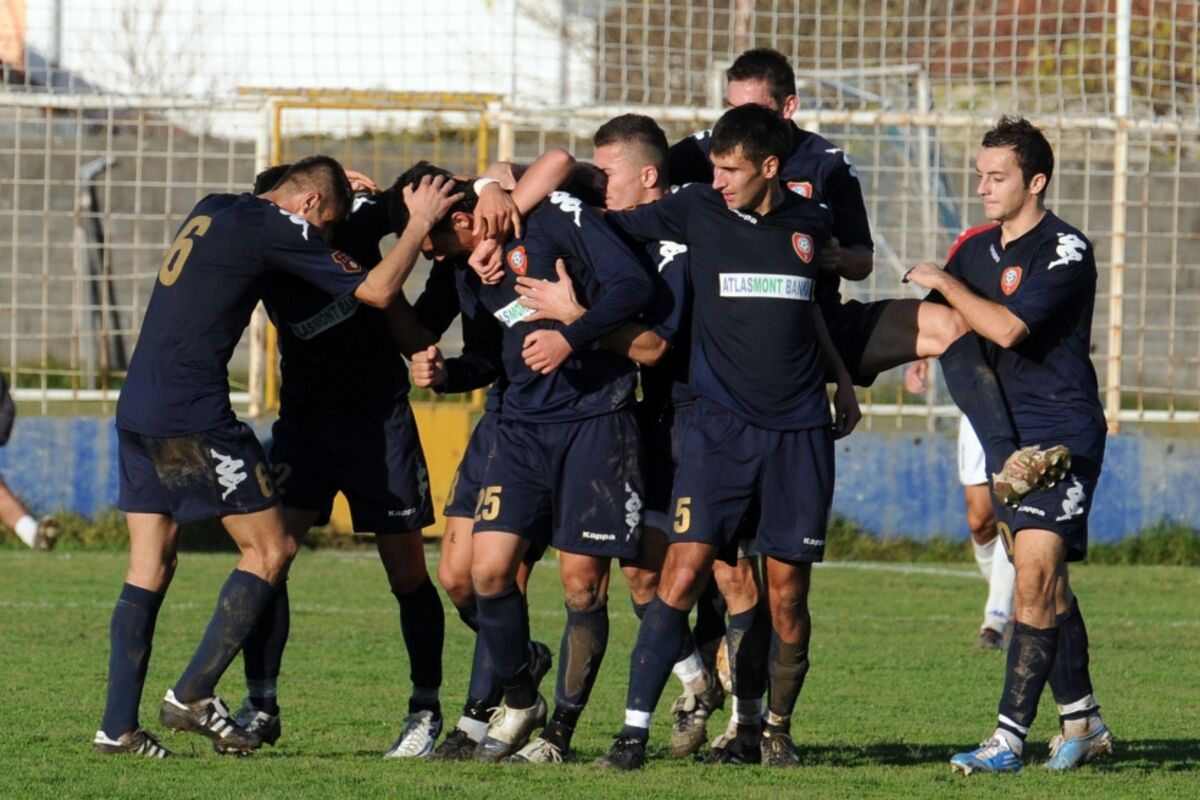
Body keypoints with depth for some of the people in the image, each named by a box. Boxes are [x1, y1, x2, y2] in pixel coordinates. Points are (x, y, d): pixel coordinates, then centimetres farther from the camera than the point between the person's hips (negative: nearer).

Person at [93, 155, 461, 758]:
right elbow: (376, 290, -8)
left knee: (149, 567, 9)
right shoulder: (277, 229, -8)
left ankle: (118, 725, 3)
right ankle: (193, 695, -2)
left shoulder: (212, 211, 17)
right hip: (194, 417, -8)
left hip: (137, 409, 9)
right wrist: (421, 222, 6)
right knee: (270, 550, 2)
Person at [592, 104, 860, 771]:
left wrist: (843, 381, 25)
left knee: (787, 596, 3)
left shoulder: (810, 223, 7)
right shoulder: (698, 211, 1)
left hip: (800, 432, 2)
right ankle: (635, 731, -12)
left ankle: (774, 728, 21)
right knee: (683, 574, -13)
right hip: (720, 426, -2)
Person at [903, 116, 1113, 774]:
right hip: (1005, 438, 8)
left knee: (1034, 578, -13)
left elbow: (1008, 328, -24)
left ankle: (1009, 738, -16)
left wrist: (943, 282, -13)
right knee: (1046, 584, 12)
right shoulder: (976, 250, 10)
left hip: (1063, 437, -8)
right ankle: (1083, 721, 22)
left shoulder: (1066, 252, -13)